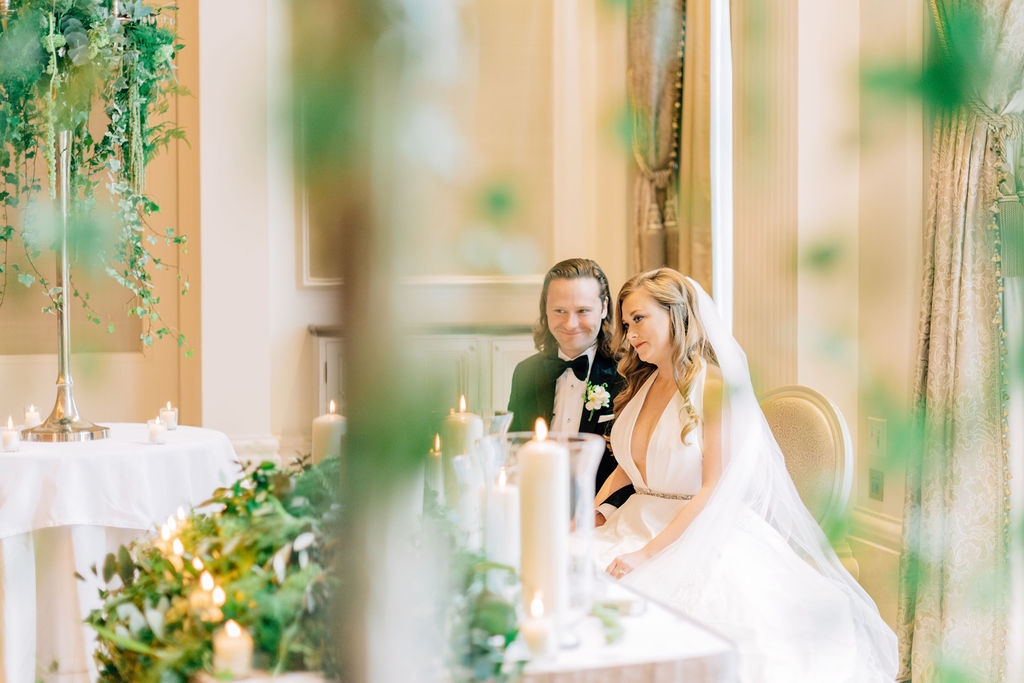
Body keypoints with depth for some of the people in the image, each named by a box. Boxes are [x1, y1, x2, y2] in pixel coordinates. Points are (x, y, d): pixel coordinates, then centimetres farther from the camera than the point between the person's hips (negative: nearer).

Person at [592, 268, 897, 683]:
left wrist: (650, 552, -20)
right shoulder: (641, 384, 12)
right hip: (635, 525, 7)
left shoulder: (715, 385, -10)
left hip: (699, 537, -6)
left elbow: (714, 489, -14)